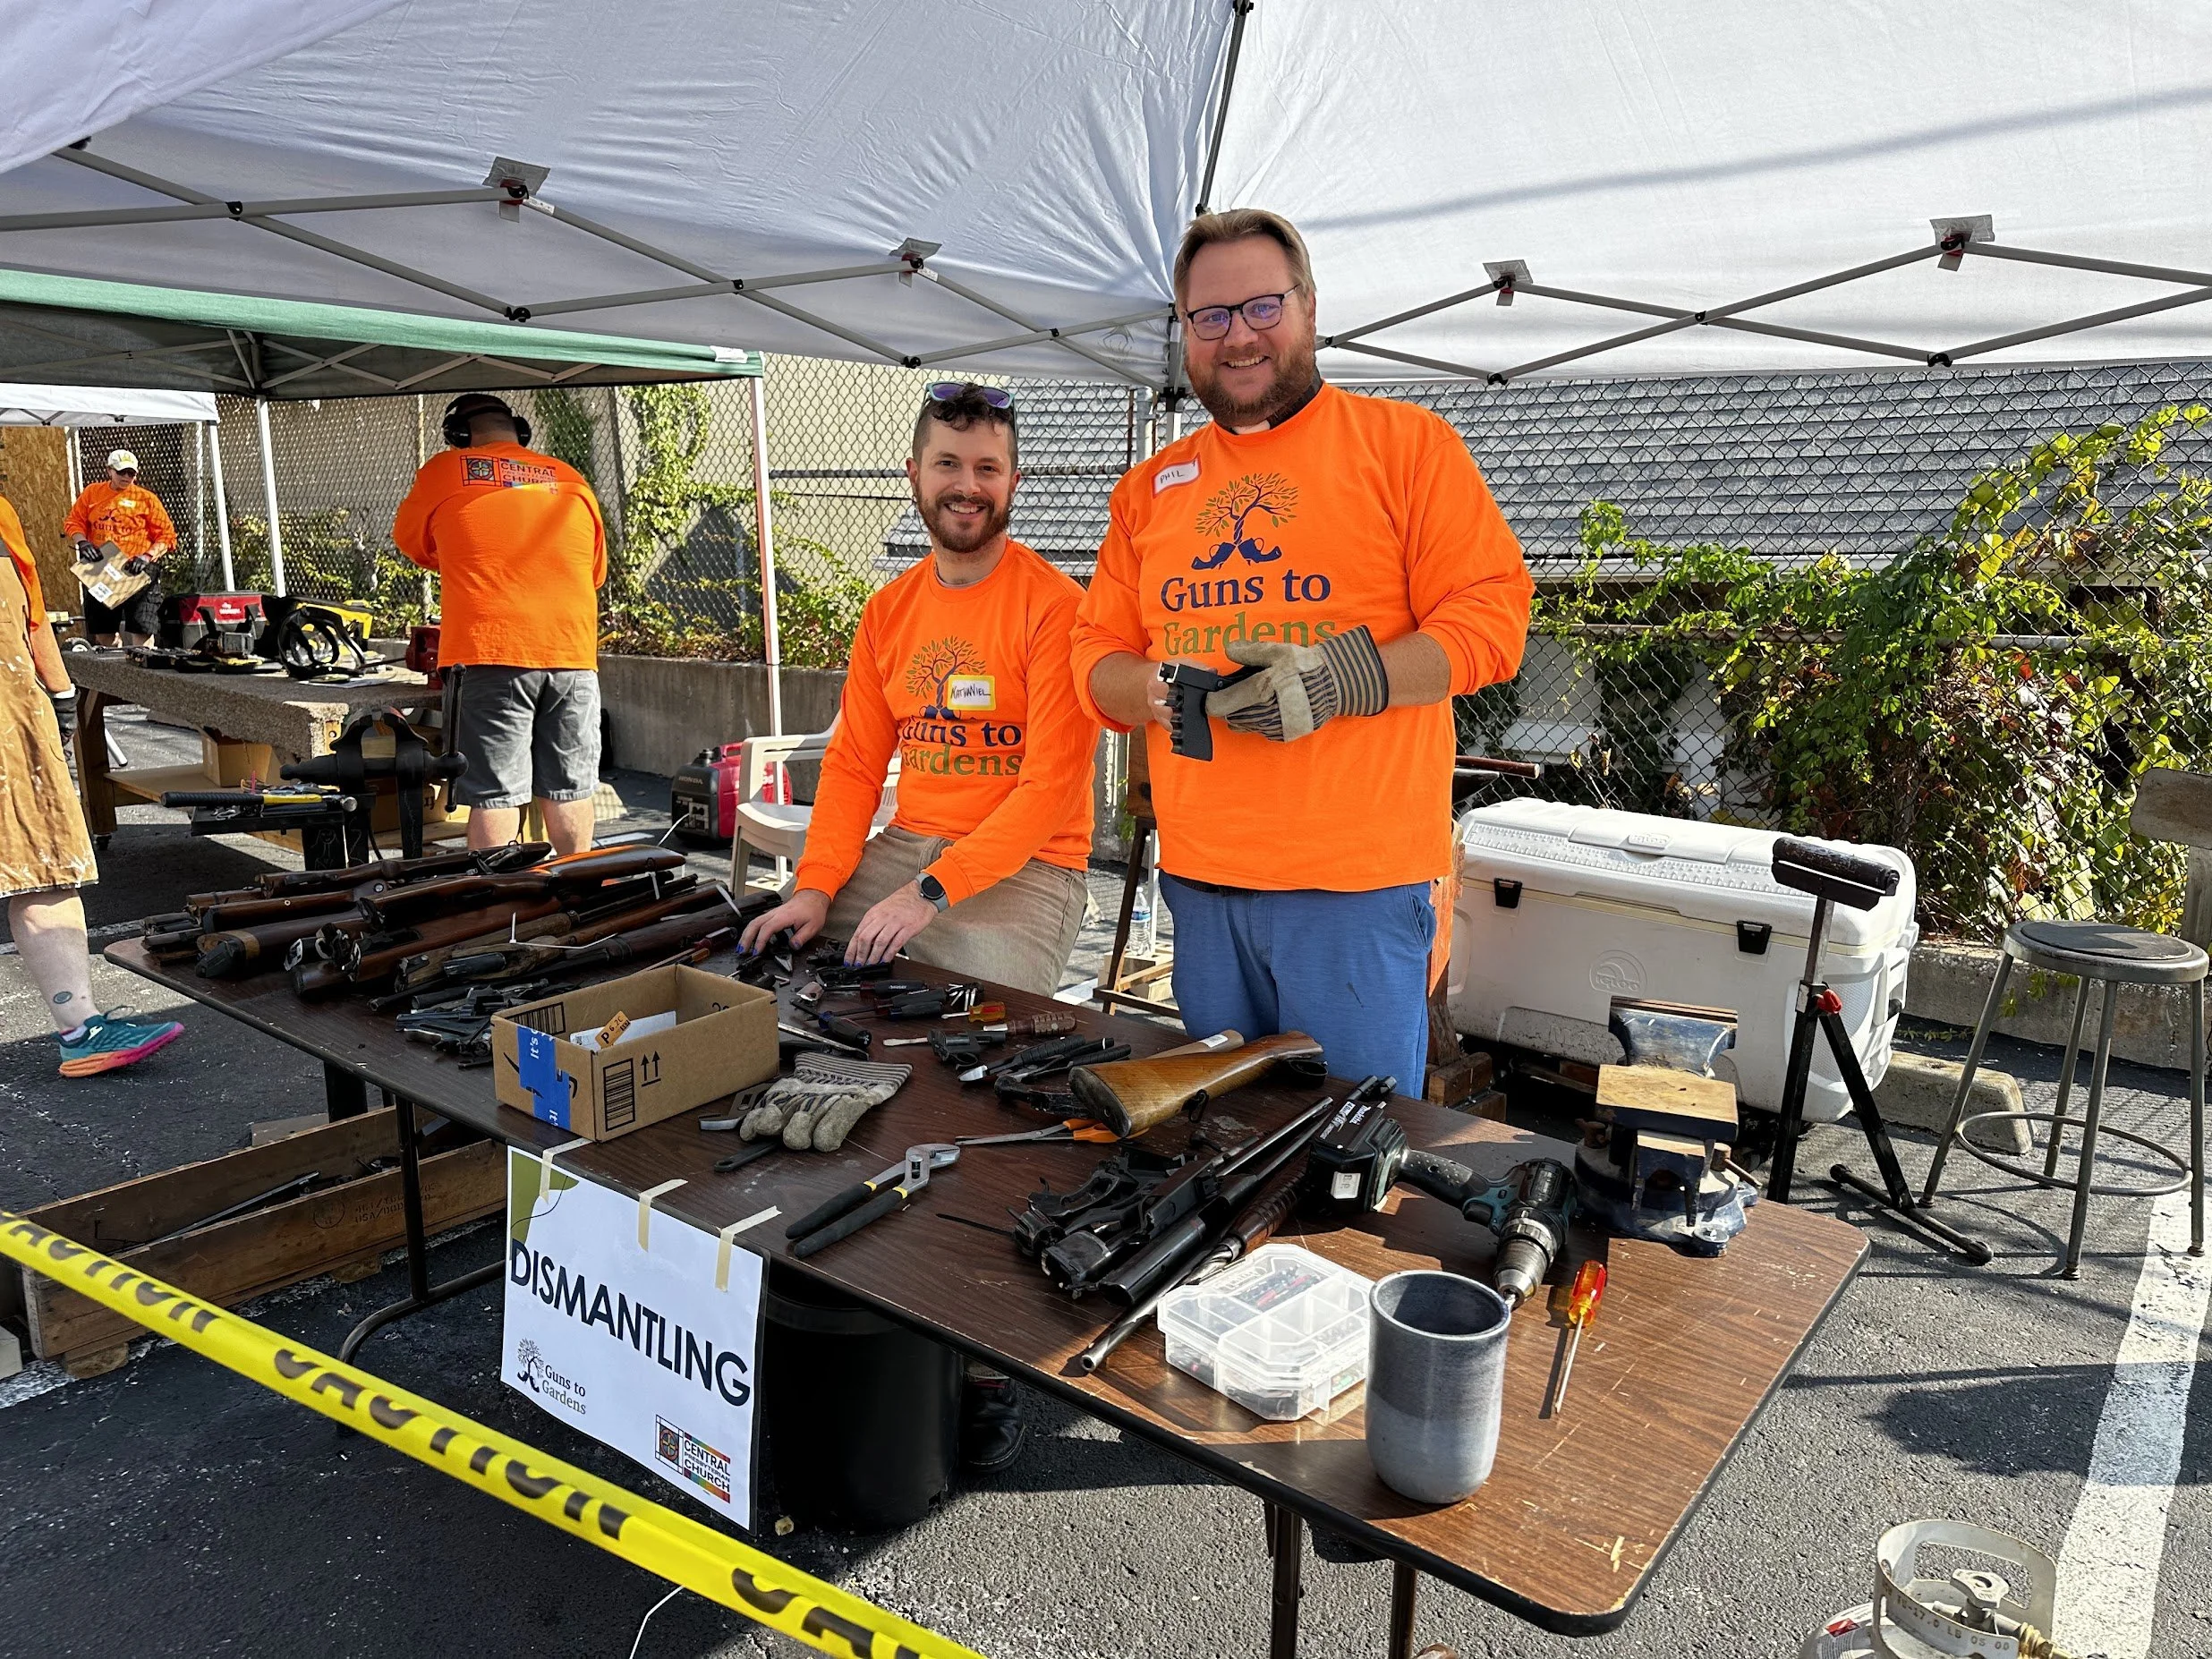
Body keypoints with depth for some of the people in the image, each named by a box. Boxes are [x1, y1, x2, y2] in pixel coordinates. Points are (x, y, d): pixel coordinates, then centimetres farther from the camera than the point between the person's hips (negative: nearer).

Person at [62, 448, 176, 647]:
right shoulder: (92, 493, 12)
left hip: (137, 573, -4)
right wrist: (82, 542, -7)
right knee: (102, 636, 9)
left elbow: (167, 535, -1)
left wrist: (147, 556, -16)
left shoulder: (147, 498, 3)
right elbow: (73, 522, 14)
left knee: (141, 635, -11)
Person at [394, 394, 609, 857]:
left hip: (491, 657, -3)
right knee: (568, 792, 11)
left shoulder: (444, 471, 6)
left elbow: (409, 540, 22)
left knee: (494, 795, 0)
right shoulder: (573, 482, 14)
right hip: (573, 656, 3)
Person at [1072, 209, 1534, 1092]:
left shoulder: (1406, 441, 2)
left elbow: (1492, 615, -6)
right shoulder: (1149, 485, 15)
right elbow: (1097, 652, 15)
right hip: (1198, 885, 5)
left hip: (1358, 887, -4)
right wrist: (1151, 690, -9)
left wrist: (1348, 678, -21)